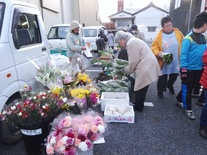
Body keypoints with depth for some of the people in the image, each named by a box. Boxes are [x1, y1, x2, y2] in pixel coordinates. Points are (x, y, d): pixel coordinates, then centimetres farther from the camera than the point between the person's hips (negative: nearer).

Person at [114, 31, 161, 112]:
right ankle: (139, 105, 31)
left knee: (140, 89, 2)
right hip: (147, 66, 10)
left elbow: (134, 61, -16)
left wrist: (127, 70, -1)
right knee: (141, 88, 18)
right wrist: (128, 69, 18)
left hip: (146, 68, -10)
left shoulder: (131, 43, -14)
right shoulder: (133, 41, 19)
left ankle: (138, 107, 16)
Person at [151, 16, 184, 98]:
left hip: (175, 62, 3)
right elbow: (154, 47, -7)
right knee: (162, 78, 4)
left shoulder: (178, 33, -2)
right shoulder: (159, 35, -9)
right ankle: (160, 90, 29)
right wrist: (159, 53, -25)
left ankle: (170, 85, 52)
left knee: (174, 76, 21)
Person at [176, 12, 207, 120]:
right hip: (189, 69, -7)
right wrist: (183, 70, -17)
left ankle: (179, 101, 37)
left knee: (190, 87, 19)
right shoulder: (188, 38, -17)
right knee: (187, 89, 7)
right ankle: (188, 109, 21)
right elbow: (183, 55, -17)